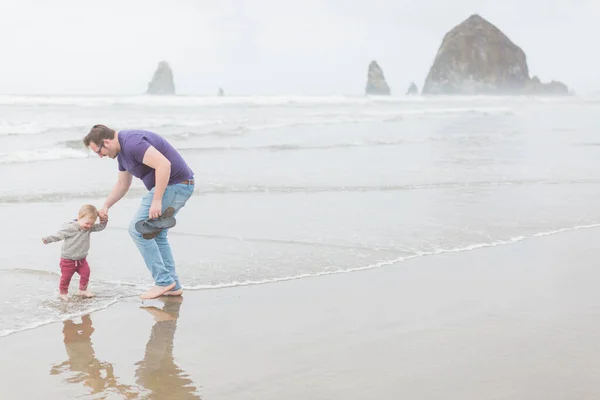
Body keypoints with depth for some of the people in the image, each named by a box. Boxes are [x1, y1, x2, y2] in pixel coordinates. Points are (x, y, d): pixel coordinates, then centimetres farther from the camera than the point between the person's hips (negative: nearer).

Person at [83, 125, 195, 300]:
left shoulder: (132, 143, -20)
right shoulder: (122, 150, 14)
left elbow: (164, 164, -30)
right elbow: (122, 184, 28)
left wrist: (156, 200, -27)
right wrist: (106, 206, 21)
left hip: (174, 185, -11)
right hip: (179, 187, 11)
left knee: (138, 230, -5)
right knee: (156, 235, 16)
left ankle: (163, 281, -1)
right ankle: (173, 286, 18)